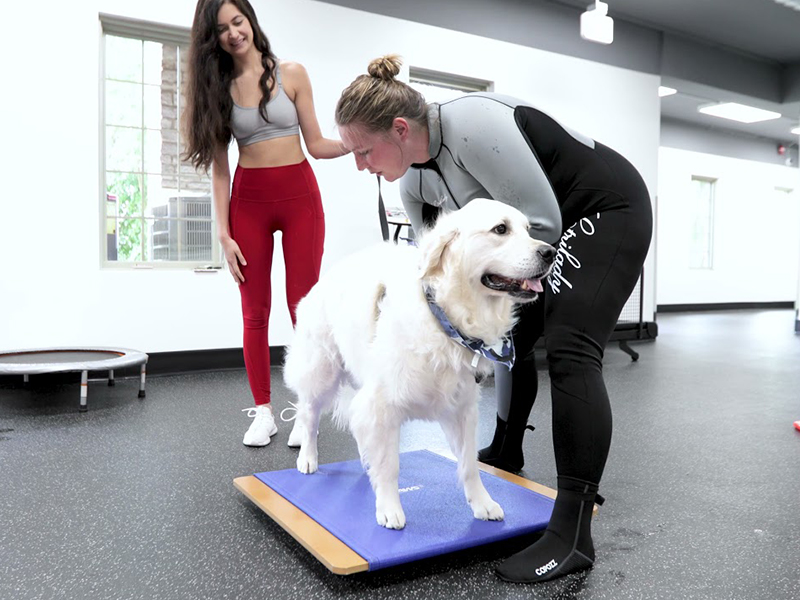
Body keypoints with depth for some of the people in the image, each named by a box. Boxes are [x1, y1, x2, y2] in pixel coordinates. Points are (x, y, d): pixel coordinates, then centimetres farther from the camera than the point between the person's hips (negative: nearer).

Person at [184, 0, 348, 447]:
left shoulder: (291, 74, 3)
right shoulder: (217, 88, 7)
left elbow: (316, 145, 4)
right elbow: (219, 167, 4)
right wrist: (224, 233, -2)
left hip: (299, 195, -1)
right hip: (248, 199, 2)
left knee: (303, 304, -2)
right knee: (256, 310, 3)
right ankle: (263, 412, 13)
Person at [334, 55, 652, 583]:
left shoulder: (472, 126, -31)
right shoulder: (414, 182, -4)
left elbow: (541, 222, -28)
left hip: (609, 210, -9)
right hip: (559, 225, 9)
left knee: (569, 351, -22)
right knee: (508, 339, 14)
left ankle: (573, 536, -22)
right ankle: (506, 454, 38)